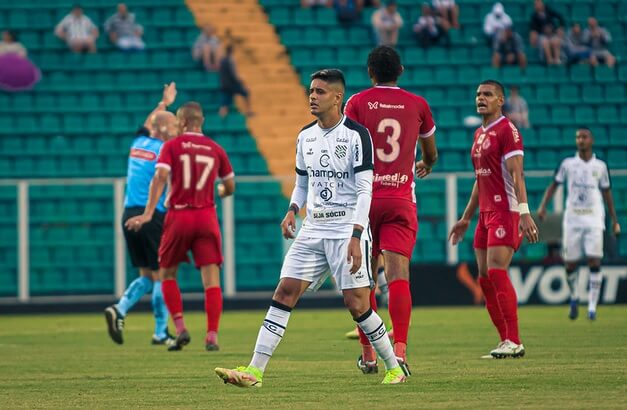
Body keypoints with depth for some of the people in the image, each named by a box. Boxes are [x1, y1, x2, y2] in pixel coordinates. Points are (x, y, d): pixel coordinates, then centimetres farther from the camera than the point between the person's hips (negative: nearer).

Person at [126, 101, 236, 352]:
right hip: (207, 217, 1)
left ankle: (180, 328, 1)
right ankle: (212, 336, -10)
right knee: (211, 278, -1)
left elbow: (160, 176, -14)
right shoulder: (215, 149, 8)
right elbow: (230, 187, 15)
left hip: (179, 217, -1)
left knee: (167, 275, 14)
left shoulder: (172, 146, 0)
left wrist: (148, 213, -20)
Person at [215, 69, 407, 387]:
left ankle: (394, 368, 12)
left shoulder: (356, 134, -9)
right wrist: (292, 211, 2)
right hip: (313, 230, 6)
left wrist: (356, 236, -22)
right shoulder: (306, 136, 11)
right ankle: (254, 372, -7)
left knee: (357, 305, -7)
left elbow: (364, 190, -13)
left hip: (347, 231, -6)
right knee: (284, 292, -4)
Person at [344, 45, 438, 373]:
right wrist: (427, 165, 47)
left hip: (365, 198, 0)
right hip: (401, 200, 0)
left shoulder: (357, 103, 2)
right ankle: (399, 350, -23)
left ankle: (368, 354, 16)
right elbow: (430, 152, 25)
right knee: (398, 275, -7)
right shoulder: (417, 105, 8)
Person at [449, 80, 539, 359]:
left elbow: (516, 173, -17)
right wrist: (466, 218, 27)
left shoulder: (507, 130, -8)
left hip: (505, 212, -9)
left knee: (497, 272, -16)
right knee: (485, 277, 4)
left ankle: (514, 342, -14)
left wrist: (524, 212, -26)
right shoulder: (480, 134, 19)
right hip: (485, 213, 9)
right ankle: (506, 341, 8)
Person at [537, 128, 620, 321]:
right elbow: (554, 185, 8)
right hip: (572, 219, 1)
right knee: (570, 263, 2)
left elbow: (607, 193, 14)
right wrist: (543, 206, -7)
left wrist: (615, 221, 12)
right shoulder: (567, 164, 6)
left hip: (594, 219, -1)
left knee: (594, 261, -12)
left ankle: (592, 306, -11)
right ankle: (574, 298, 28)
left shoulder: (600, 166, 7)